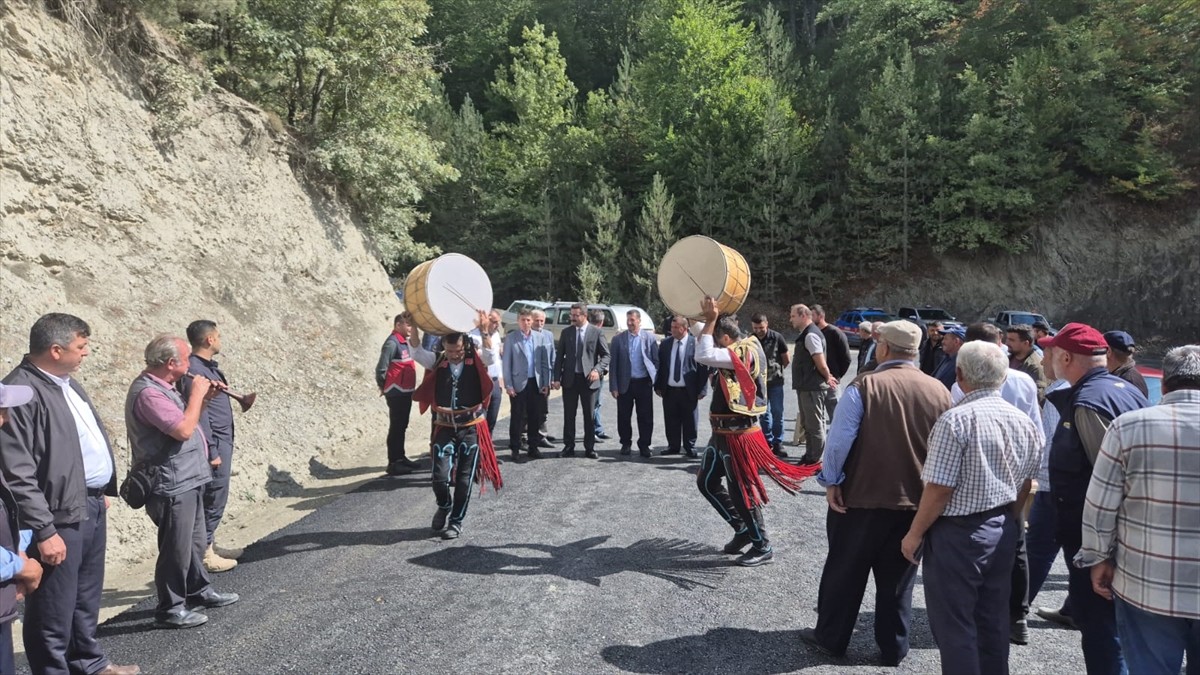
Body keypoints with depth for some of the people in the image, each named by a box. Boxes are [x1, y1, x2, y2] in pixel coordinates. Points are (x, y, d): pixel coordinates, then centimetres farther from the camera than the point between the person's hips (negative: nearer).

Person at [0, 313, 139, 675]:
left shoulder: (67, 383, 10)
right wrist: (44, 531, -21)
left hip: (92, 507, 10)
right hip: (61, 518, -10)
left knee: (86, 599, 24)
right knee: (54, 612, 5)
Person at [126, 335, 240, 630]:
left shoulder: (162, 387, 11)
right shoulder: (147, 392, -22)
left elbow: (187, 420, 20)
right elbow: (183, 430, -29)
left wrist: (203, 400, 6)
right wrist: (196, 393, -18)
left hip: (189, 480, 10)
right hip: (172, 484, -10)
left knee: (195, 542, 22)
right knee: (176, 548, 1)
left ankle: (199, 591, 37)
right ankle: (170, 609, 14)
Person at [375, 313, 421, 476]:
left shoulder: (406, 342, 10)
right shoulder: (392, 343, -17)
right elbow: (381, 368, -19)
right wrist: (383, 386, -6)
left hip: (406, 391, 9)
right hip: (396, 392, -9)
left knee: (402, 426, 17)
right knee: (396, 427, -3)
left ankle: (400, 457, 28)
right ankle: (393, 463, 3)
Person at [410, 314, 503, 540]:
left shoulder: (475, 360, -4)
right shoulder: (437, 361, 0)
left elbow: (491, 357, -23)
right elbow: (417, 352, -14)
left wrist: (484, 331, -34)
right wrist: (415, 328, -27)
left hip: (471, 427, -1)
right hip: (445, 427, 1)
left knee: (464, 478, 5)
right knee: (440, 476, -7)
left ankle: (456, 521, 23)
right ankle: (444, 506, 26)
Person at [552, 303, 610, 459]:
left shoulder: (596, 332, -1)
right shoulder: (566, 332, 6)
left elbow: (606, 355, 0)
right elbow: (560, 356, 7)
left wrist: (597, 370, -16)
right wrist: (557, 378, -1)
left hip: (589, 379, -2)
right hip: (569, 379, 2)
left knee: (589, 416, 5)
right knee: (569, 415, 7)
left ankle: (590, 448, 13)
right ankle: (569, 447, 17)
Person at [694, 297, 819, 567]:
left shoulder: (743, 353, -20)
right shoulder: (736, 351, 9)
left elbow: (703, 356, -31)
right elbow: (707, 351, 22)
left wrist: (710, 320, -23)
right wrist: (710, 320, 10)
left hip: (739, 435, -10)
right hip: (722, 433, 10)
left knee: (741, 491, -1)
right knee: (707, 481, 16)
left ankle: (763, 547, 14)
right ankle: (742, 529, 27)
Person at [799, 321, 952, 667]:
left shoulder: (865, 385, -13)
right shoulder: (940, 391, 0)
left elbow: (840, 439, -16)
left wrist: (831, 480, -5)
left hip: (861, 496, -3)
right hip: (916, 500, 3)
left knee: (844, 571, 12)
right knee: (898, 578, 16)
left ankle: (830, 638, 24)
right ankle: (894, 648, 25)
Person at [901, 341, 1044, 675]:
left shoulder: (956, 419, -20)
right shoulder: (1024, 422, 2)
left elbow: (939, 489, -20)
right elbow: (1025, 484, 12)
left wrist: (915, 534, -9)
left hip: (958, 532, -7)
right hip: (1003, 531, 7)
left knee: (954, 624, 5)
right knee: (993, 620, 19)